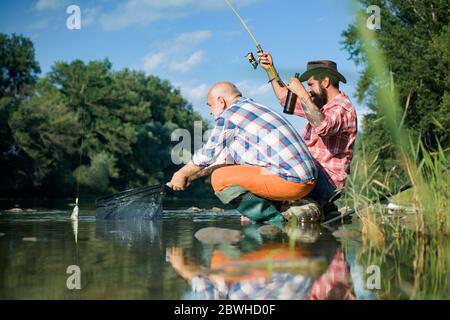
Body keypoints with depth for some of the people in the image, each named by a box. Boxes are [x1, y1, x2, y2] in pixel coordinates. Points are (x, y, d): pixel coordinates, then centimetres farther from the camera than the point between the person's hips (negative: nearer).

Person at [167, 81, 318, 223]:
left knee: (220, 178, -2)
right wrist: (191, 176, 31)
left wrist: (181, 174, 18)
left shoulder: (229, 114, -4)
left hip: (288, 181, -9)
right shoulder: (255, 108, 24)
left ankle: (273, 220, -5)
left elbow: (207, 155, 2)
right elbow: (228, 157, 29)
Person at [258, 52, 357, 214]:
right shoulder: (318, 105, 19)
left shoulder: (342, 108, -13)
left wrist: (301, 93, -29)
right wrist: (270, 70, 24)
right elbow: (285, 98, 32)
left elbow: (323, 127, -35)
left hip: (327, 180, -10)